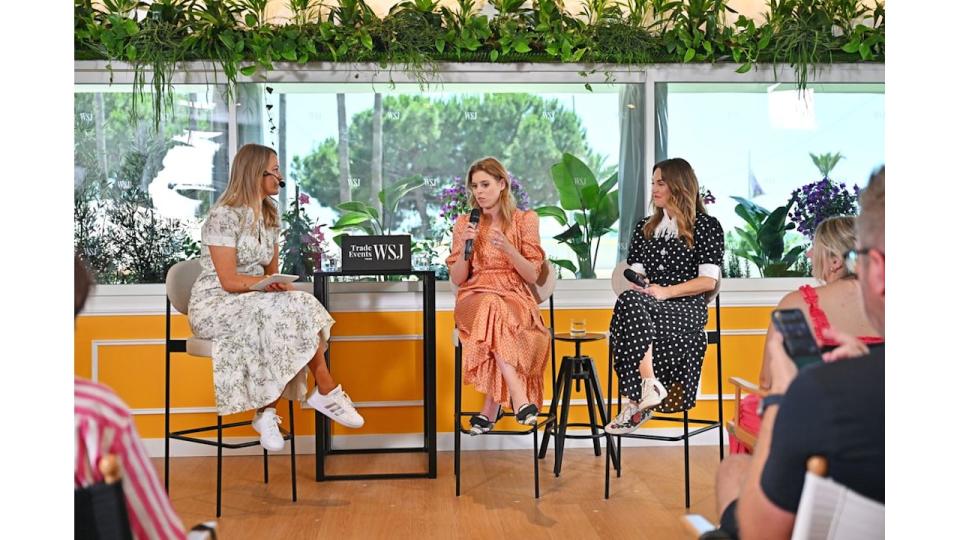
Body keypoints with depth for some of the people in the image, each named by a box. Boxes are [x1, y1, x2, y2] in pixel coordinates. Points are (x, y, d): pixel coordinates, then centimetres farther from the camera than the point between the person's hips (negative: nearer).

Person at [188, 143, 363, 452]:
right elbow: (229, 281, -18)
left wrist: (279, 286, -10)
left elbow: (272, 273, 12)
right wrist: (267, 283, -28)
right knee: (292, 311, -30)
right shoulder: (223, 216, -13)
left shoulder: (269, 217, 12)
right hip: (214, 306, -7)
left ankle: (267, 412, -25)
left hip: (253, 303, 7)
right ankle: (326, 392, -18)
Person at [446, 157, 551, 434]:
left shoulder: (525, 220, 7)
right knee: (492, 308, -38)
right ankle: (519, 398, -42)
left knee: (493, 311, -38)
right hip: (475, 297, 1)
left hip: (515, 298, -1)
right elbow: (457, 279, 9)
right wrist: (465, 246, -8)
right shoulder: (465, 223, 13)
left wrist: (507, 247, -14)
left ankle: (491, 409, -24)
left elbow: (532, 275, 1)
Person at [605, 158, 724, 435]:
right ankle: (650, 386, -45)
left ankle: (638, 403, -35)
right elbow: (635, 272, 18)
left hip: (687, 308, -4)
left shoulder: (707, 226, 8)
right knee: (630, 299, -36)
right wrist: (637, 284, -8)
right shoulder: (644, 227, 25)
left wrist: (665, 291, -15)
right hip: (649, 304, 4)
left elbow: (708, 281, -2)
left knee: (629, 303, -35)